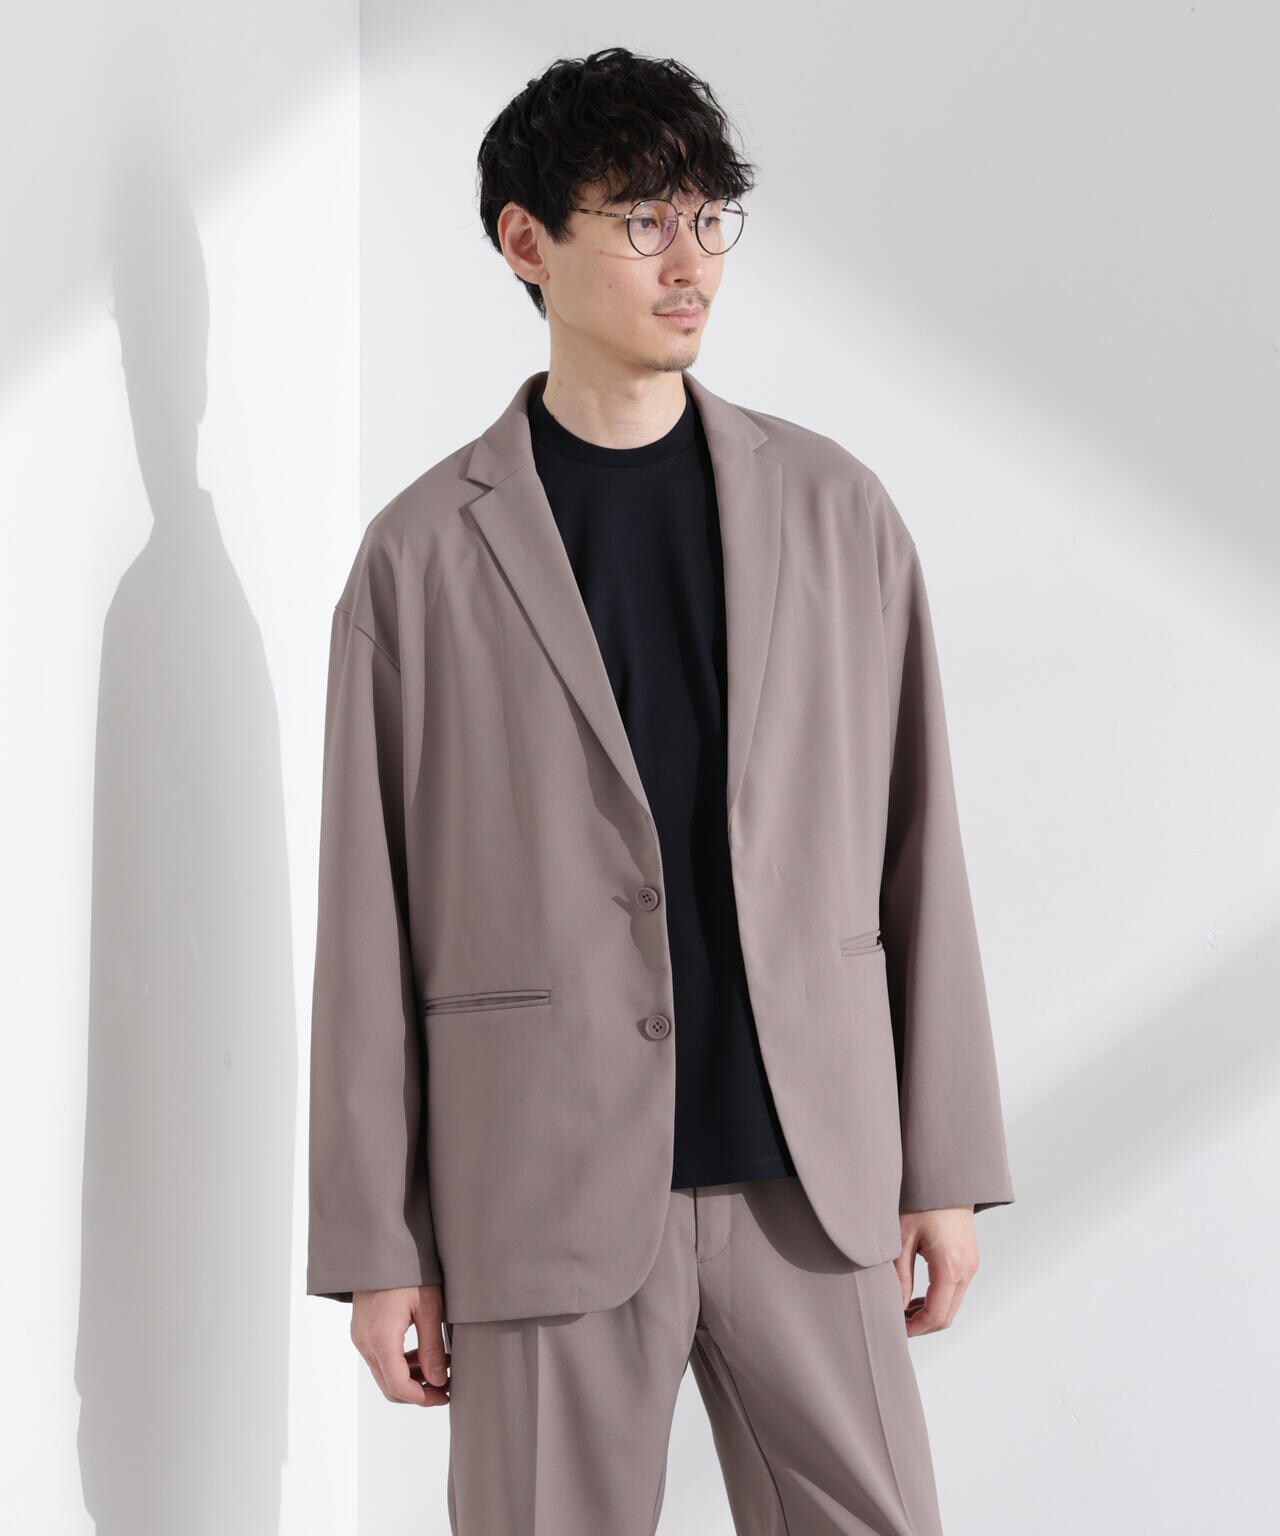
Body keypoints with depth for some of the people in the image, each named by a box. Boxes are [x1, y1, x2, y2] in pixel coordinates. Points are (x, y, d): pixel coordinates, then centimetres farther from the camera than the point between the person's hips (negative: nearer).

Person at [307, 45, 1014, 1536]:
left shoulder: (833, 507, 7)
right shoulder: (425, 552, 0)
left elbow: (915, 841, 8)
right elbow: (369, 917, 1)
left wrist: (947, 1164, 6)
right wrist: (376, 1243, -1)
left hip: (806, 1184, 2)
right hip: (546, 1190, -2)